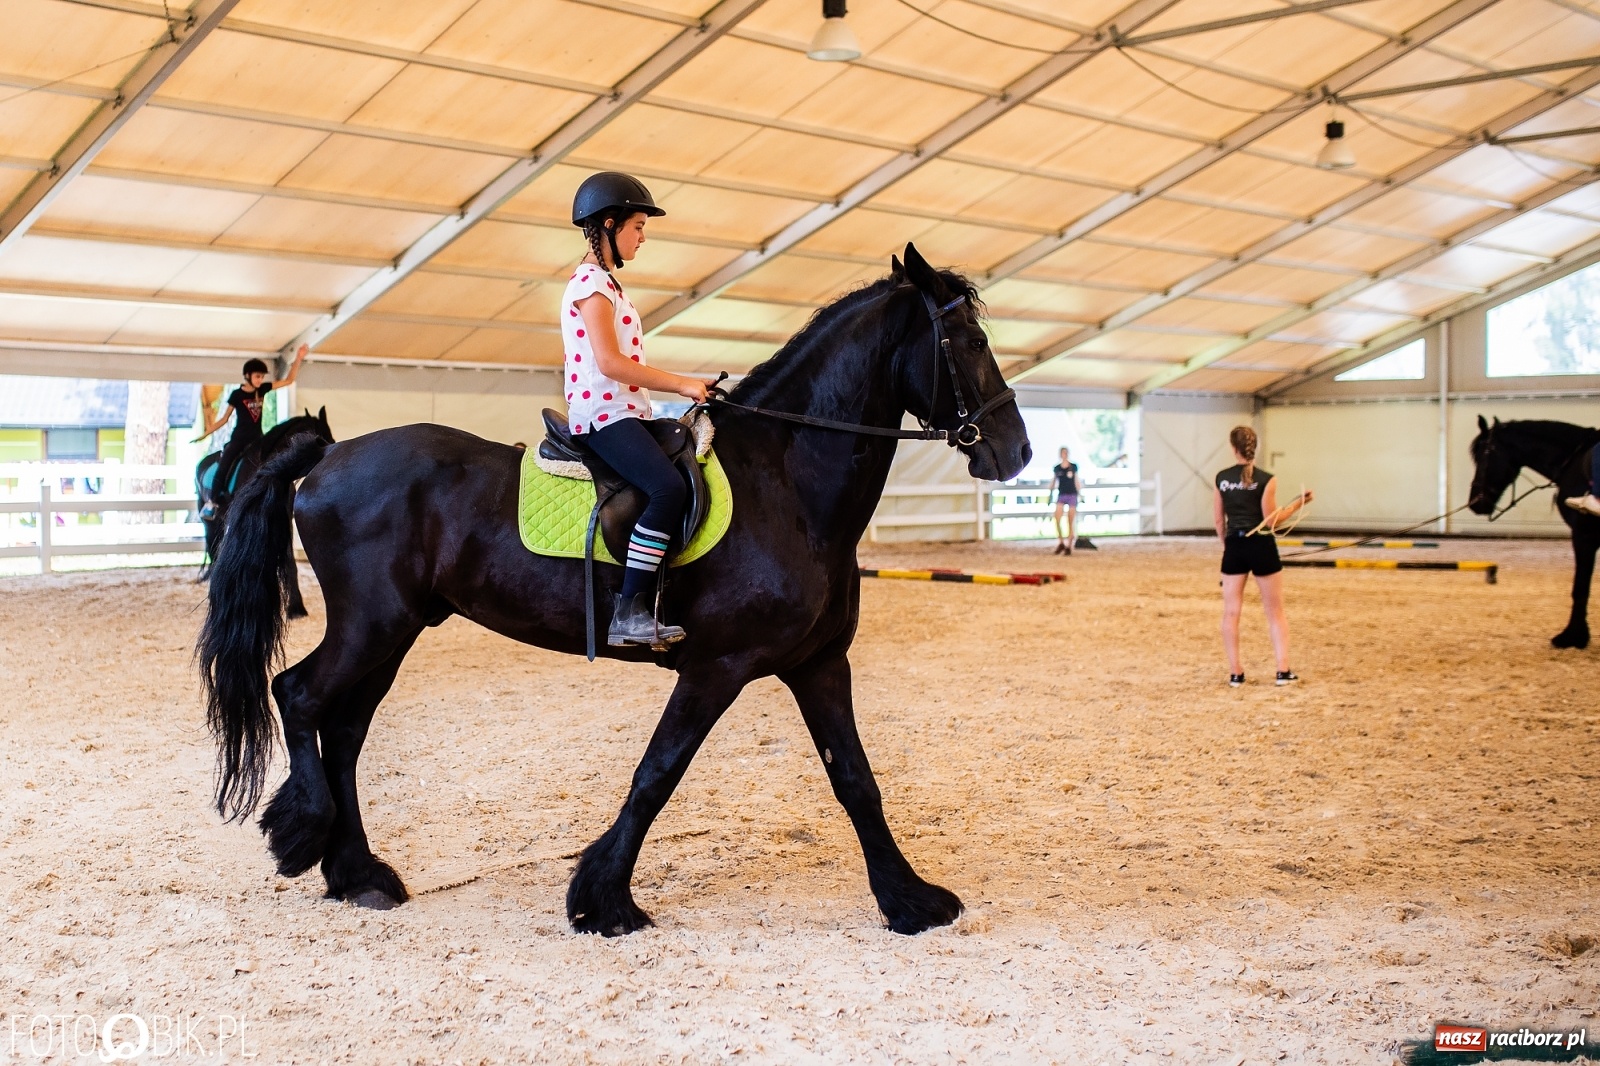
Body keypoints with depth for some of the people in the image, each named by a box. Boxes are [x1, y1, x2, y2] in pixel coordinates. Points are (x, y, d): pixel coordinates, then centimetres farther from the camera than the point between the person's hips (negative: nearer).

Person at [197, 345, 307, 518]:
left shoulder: (263, 389, 3)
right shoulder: (237, 394, -6)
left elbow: (289, 380, 7)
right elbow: (224, 418, -1)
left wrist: (298, 360, -2)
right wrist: (206, 433, -9)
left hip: (257, 438, 4)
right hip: (239, 437, -4)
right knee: (222, 469, -13)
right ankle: (211, 503, -3)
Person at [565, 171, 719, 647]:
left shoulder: (604, 284, 23)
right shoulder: (591, 283, -9)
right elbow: (610, 362, -19)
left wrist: (681, 386, 15)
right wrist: (682, 385, -15)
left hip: (620, 412, 11)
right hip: (603, 413, -11)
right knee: (670, 488, -29)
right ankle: (629, 611, -31)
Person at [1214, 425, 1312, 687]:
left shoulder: (1222, 478, 2)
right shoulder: (1266, 479, -9)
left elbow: (1218, 519, 8)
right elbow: (1270, 520, -8)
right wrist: (1298, 503, 1)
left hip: (1234, 547, 2)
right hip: (1261, 547, -2)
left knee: (1231, 613, 8)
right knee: (1275, 612, 9)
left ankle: (1235, 673, 7)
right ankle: (1283, 671, 6)